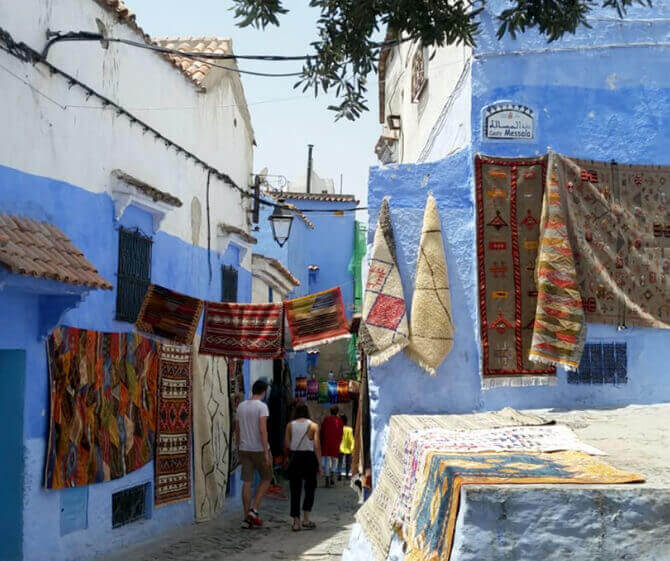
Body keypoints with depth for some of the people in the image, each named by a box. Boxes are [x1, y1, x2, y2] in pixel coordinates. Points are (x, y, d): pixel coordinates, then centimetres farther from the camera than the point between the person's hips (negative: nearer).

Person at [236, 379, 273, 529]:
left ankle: (247, 518, 5)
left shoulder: (241, 406, 8)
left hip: (244, 449, 5)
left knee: (247, 482, 6)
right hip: (259, 449, -5)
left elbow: (237, 429, 15)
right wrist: (266, 452, -19)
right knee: (266, 479, 12)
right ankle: (254, 510, 0)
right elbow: (262, 430, -20)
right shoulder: (262, 407, -12)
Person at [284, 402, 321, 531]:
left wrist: (288, 457, 19)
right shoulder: (313, 426, 1)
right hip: (309, 457, -1)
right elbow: (317, 446, -4)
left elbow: (286, 445, 1)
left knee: (295, 490, 4)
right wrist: (319, 464, -1)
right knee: (310, 488, 11)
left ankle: (296, 522, 1)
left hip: (295, 457, 1)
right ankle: (306, 520, 6)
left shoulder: (290, 425, 4)